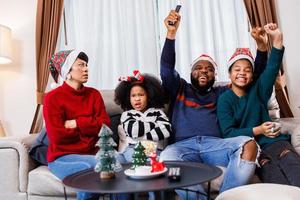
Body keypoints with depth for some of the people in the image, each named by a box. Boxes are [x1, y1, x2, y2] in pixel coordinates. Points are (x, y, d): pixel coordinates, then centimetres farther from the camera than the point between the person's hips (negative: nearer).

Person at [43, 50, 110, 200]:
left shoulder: (94, 94, 7)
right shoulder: (52, 98, -6)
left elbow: (105, 125, -2)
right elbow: (57, 136, -14)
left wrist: (76, 123, -12)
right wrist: (90, 128, -4)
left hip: (91, 153, 3)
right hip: (63, 156, -3)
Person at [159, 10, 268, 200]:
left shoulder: (222, 93, 28)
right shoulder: (181, 89, 23)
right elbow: (166, 69, 5)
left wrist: (261, 45, 12)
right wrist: (171, 33, -6)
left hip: (214, 144, 2)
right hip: (184, 145, -1)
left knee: (248, 144, -29)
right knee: (167, 157, -36)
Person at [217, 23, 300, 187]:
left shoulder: (256, 91, 14)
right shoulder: (225, 99, 4)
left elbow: (272, 69, -3)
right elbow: (228, 133, -5)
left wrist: (277, 40, -17)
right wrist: (257, 130, -15)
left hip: (272, 141, 4)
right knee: (281, 187, -30)